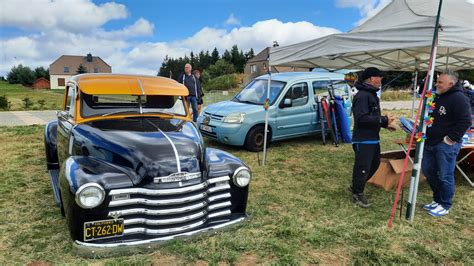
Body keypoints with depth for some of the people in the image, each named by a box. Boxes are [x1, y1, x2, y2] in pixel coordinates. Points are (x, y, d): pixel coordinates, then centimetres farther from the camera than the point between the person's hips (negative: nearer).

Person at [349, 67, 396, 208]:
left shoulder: (372, 94, 15)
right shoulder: (362, 95, -19)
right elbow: (362, 118, -28)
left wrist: (386, 124, 11)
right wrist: (384, 120, -24)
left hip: (373, 138, 11)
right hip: (363, 140, -11)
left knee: (374, 164, 20)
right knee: (362, 167, -1)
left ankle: (356, 187, 33)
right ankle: (357, 194, 17)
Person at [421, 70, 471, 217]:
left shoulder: (458, 98, -15)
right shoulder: (437, 96, 14)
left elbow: (465, 122, -20)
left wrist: (451, 139, -19)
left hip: (446, 145, -9)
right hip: (430, 142, 9)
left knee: (445, 176, 0)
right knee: (428, 171, 15)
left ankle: (444, 205, 15)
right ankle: (437, 199, 31)